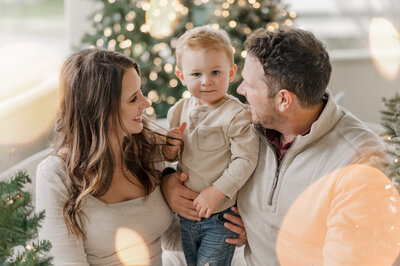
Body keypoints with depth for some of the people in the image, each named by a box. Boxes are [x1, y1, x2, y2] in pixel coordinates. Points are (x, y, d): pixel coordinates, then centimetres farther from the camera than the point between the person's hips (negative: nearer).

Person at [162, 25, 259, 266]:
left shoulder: (237, 115, -16)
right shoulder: (179, 111, 3)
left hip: (220, 218, -6)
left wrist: (216, 192, -25)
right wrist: (169, 150, -10)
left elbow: (246, 160, -21)